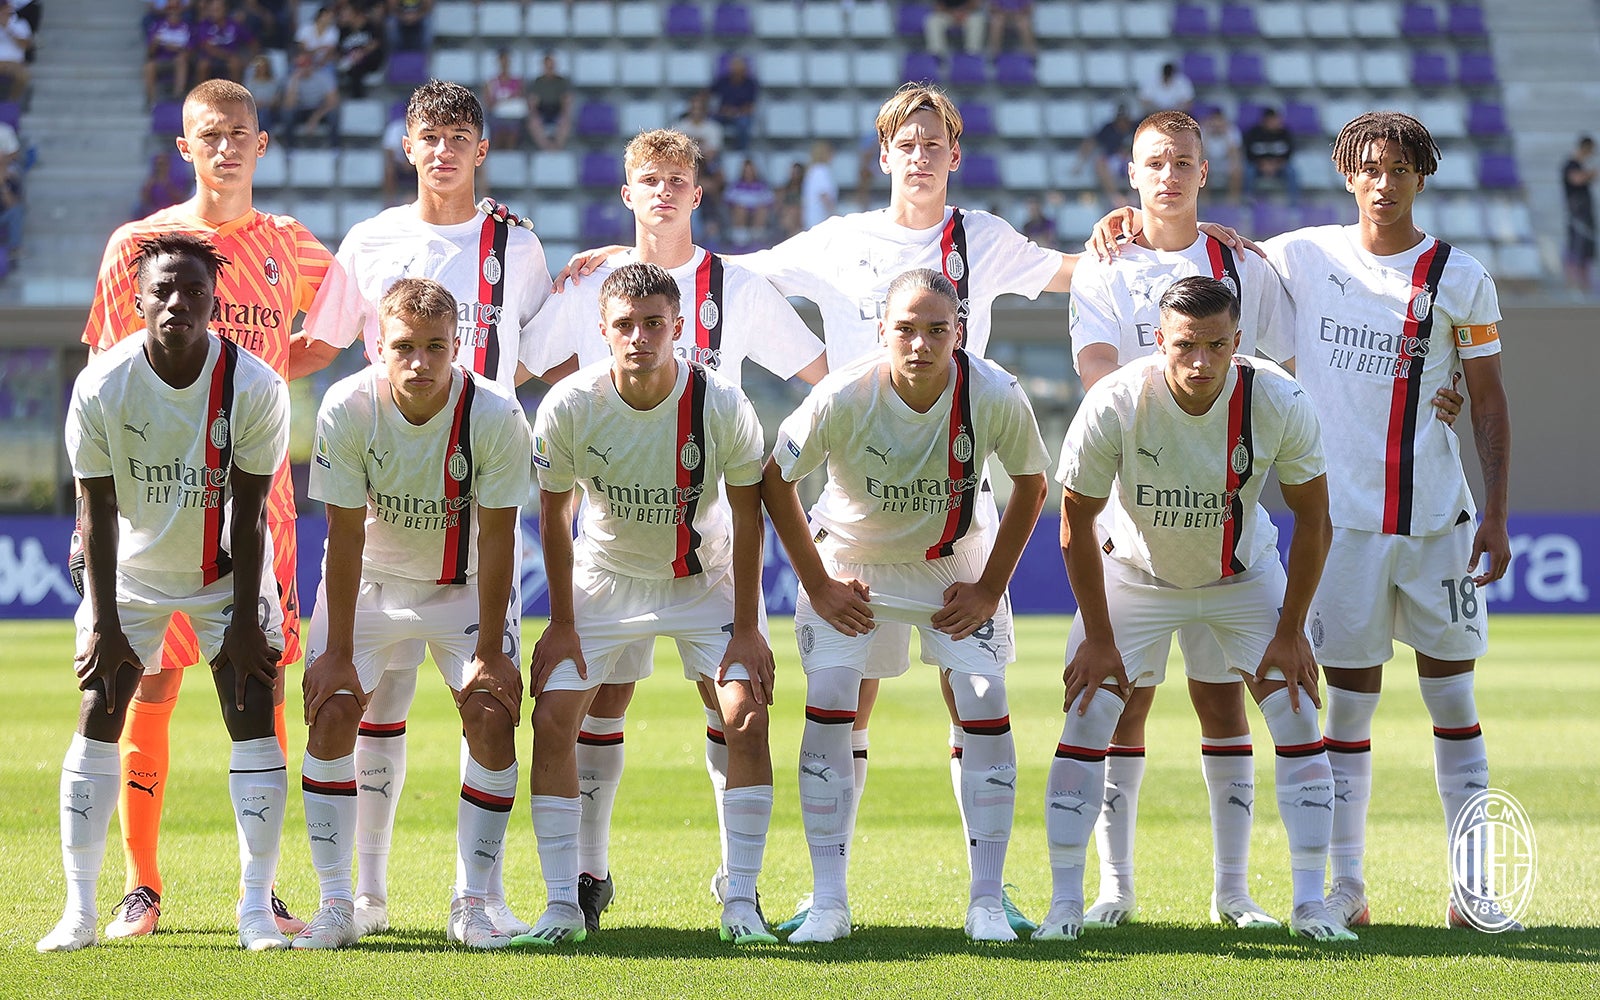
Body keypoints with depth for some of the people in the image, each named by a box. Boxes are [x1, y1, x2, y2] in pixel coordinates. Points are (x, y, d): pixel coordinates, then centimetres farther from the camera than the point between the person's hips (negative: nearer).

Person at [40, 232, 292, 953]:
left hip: (226, 573, 0)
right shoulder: (101, 387, -20)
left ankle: (256, 909, -4)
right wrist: (103, 623, -13)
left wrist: (245, 618, -14)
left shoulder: (256, 387, -21)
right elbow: (98, 510, -13)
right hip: (131, 570, 0)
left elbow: (249, 512, -15)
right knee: (97, 723, -7)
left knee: (254, 721, -9)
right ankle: (79, 911, -2)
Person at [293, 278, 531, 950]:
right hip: (370, 577, 0)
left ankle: (471, 904, -1)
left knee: (491, 718, -13)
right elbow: (346, 534, -18)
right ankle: (335, 905, -5)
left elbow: (497, 539, -18)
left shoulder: (496, 416, -26)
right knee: (331, 712, -12)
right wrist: (337, 652, -16)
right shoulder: (347, 409, -25)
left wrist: (490, 652, -17)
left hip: (466, 585, 0)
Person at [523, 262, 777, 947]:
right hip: (604, 576, 1)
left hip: (705, 577, -1)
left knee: (746, 716, -16)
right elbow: (554, 516, -6)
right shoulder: (568, 407, -21)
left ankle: (741, 900, -7)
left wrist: (747, 628, -10)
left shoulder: (722, 407, -23)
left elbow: (747, 516, -11)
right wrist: (561, 625, -4)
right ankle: (563, 905, -3)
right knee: (552, 721, -12)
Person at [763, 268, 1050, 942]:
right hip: (848, 557, -1)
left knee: (985, 708, -11)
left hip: (956, 562, 1)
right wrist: (819, 587, -10)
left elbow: (1030, 486, -6)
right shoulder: (841, 398, -29)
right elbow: (774, 481, -12)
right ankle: (828, 903, -6)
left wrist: (990, 590, -7)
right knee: (828, 704, -13)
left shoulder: (996, 396, -26)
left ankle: (987, 901, -2)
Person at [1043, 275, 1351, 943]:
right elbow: (1076, 523, -16)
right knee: (1086, 723, -10)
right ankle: (1064, 904, -1)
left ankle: (1310, 902, 1)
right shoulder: (1114, 405, -30)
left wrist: (1289, 632, -11)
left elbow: (1313, 519, -12)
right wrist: (1098, 636, -13)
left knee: (1299, 722, -7)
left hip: (1245, 574, 1)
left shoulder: (1279, 404, -27)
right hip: (1133, 571, -1)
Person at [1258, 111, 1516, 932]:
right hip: (1342, 516, 0)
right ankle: (1344, 887, 9)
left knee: (1453, 698, 3)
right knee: (1347, 702, 3)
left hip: (1438, 518, 0)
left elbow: (1489, 401, 5)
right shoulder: (1307, 257, 2)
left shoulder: (1461, 280, 1)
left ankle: (1473, 889, 7)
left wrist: (1497, 515, 0)